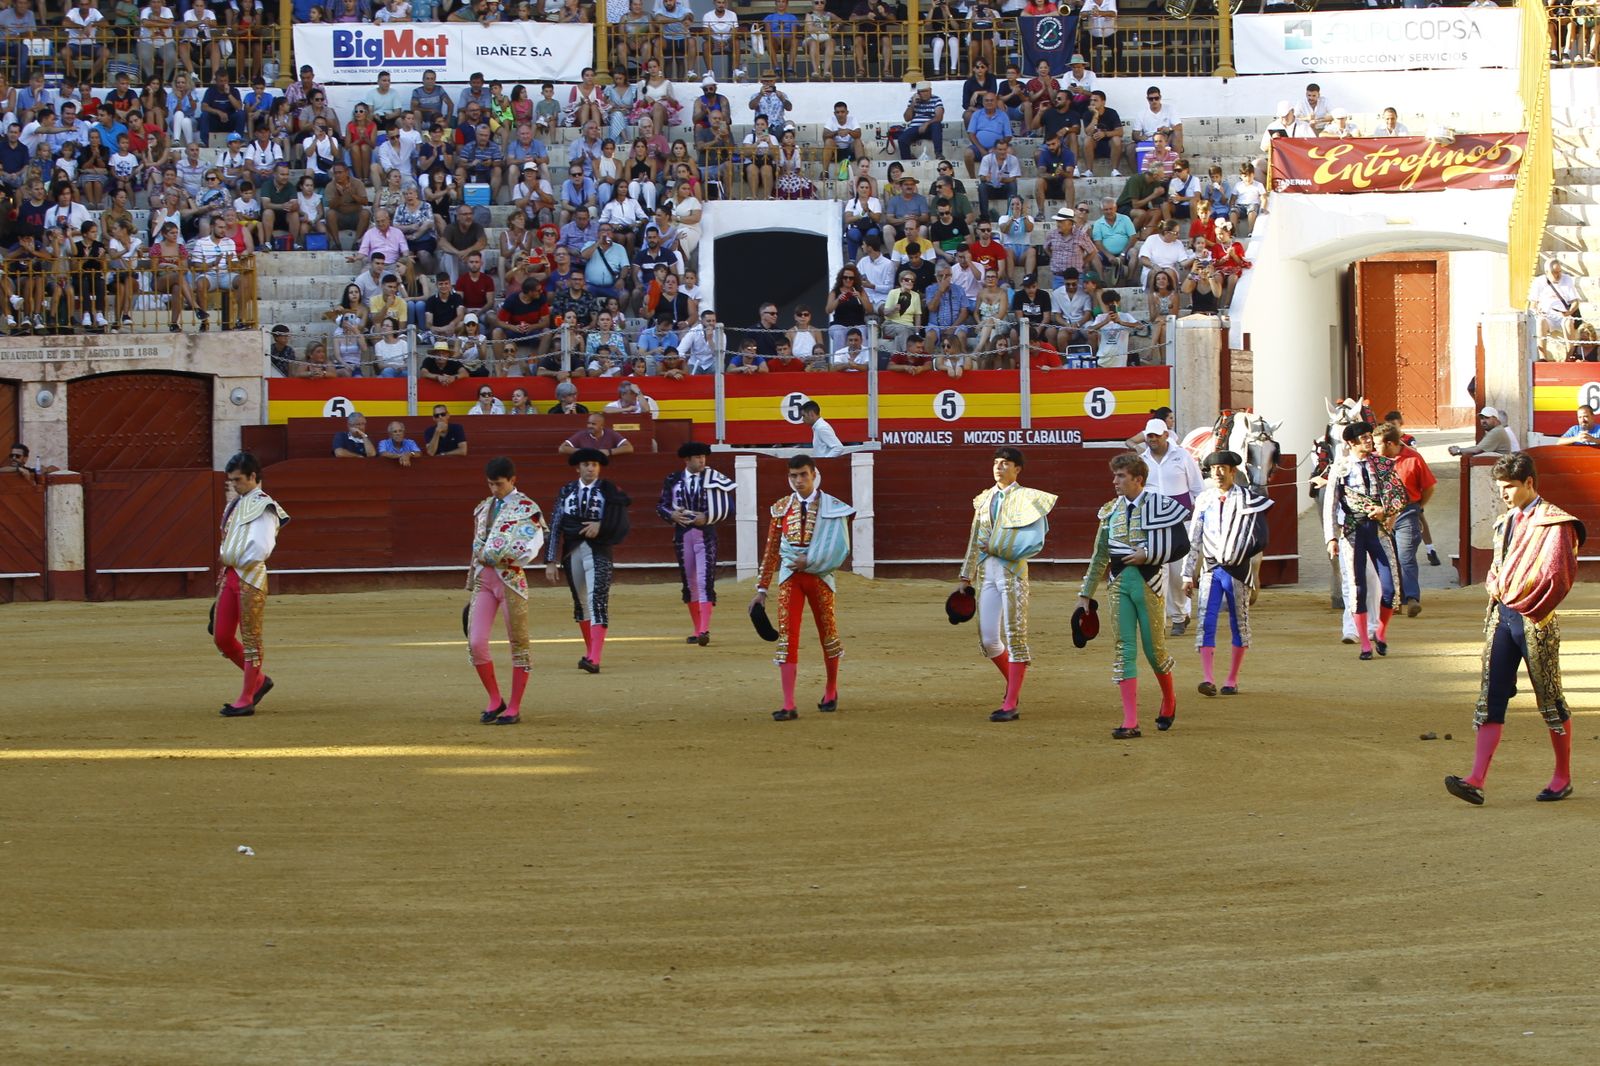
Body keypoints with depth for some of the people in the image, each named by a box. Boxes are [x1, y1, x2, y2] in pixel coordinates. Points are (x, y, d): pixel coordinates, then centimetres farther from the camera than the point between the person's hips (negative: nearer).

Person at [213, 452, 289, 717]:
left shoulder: (263, 506, -12)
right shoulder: (236, 504, 15)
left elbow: (261, 547, -22)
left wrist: (240, 562, -10)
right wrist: (225, 557, 8)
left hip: (250, 577, -9)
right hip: (229, 574, 9)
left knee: (250, 637, -2)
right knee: (221, 637, 9)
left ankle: (246, 700, 4)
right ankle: (258, 680, 26)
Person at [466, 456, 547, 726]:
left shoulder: (527, 509, -3)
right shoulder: (484, 508, 14)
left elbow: (530, 548, -14)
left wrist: (491, 555, -13)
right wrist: (471, 588, 19)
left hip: (511, 579, -5)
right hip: (483, 578, 5)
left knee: (518, 643, 3)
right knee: (475, 642, -4)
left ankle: (514, 708, 10)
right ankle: (495, 700, 14)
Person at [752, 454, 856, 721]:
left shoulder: (832, 508, -4)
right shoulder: (781, 508, 4)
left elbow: (839, 549, -7)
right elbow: (771, 550, 8)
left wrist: (809, 562, -16)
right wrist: (762, 589, 6)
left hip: (819, 576, -1)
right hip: (789, 578, 2)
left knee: (828, 634, 12)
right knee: (787, 637, -9)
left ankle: (831, 691, 35)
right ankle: (788, 705, -11)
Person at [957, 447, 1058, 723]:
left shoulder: (1027, 499, -4)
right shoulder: (985, 499, 14)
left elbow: (1035, 541, -12)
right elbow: (975, 542, 17)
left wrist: (997, 547, -13)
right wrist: (967, 577, 16)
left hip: (1012, 570, -6)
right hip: (986, 571, 6)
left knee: (1015, 635, -4)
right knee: (987, 639, 4)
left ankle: (1010, 705, -3)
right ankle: (1013, 684, 28)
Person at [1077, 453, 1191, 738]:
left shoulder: (1159, 506, -4)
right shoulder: (1112, 511, 10)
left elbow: (1181, 545, -6)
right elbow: (1100, 555, 13)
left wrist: (1148, 554, -15)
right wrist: (1085, 595, 11)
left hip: (1148, 582, -4)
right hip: (1119, 583, 4)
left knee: (1154, 649, 3)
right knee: (1124, 650, -3)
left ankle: (1169, 699, 34)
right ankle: (1130, 722, -5)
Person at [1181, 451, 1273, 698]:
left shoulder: (1247, 499, -2)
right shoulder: (1204, 499, 9)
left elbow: (1259, 538, -6)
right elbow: (1193, 538, 12)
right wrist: (1188, 574, 11)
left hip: (1237, 569, -2)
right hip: (1210, 568, 2)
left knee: (1239, 623, 6)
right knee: (1206, 621, -11)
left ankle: (1232, 680, 15)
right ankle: (1209, 679, -18)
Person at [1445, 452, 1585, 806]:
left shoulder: (1552, 522, -9)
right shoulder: (1506, 521, 16)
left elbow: (1557, 574, -16)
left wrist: (1521, 603, -10)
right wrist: (1495, 587, 3)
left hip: (1534, 619, -7)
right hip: (1501, 615, 7)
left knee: (1550, 699, 5)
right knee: (1490, 697, -4)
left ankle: (1563, 778, 18)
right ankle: (1476, 781, -11)